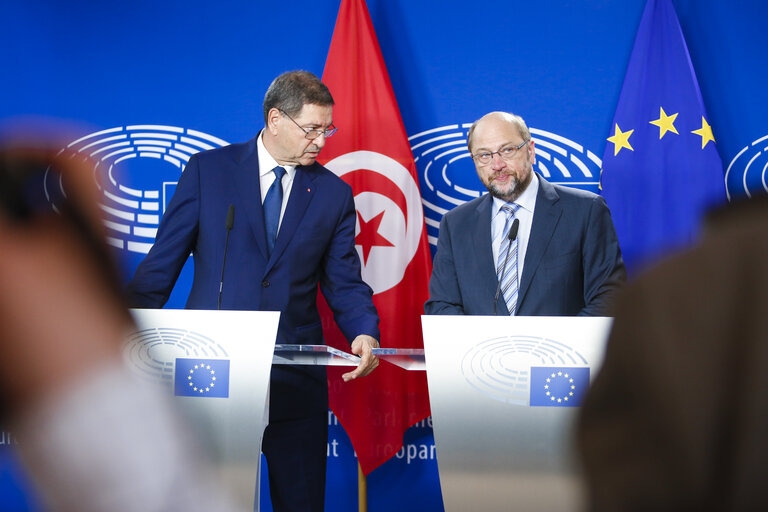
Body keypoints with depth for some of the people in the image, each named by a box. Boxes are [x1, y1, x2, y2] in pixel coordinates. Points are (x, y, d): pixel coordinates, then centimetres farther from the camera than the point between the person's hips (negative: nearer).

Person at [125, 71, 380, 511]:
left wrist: (364, 332, -13)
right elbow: (162, 264, 3)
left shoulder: (335, 193, 8)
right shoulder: (208, 170, 2)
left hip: (296, 377, 2)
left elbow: (344, 282, 7)